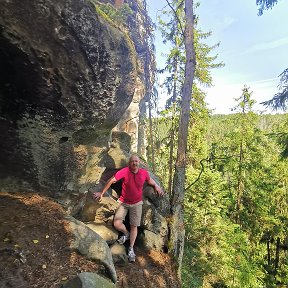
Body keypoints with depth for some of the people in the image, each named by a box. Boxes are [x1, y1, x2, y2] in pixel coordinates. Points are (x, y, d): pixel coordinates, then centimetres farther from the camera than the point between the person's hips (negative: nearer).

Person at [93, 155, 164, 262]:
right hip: (124, 202, -1)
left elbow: (150, 180, 12)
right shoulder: (124, 171, -22)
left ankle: (131, 249, 29)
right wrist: (102, 193, -13)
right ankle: (126, 234, 23)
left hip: (136, 203, 1)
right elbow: (111, 180, -16)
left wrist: (156, 186, -1)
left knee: (134, 226, 8)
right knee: (117, 224, -12)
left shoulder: (144, 172, -12)